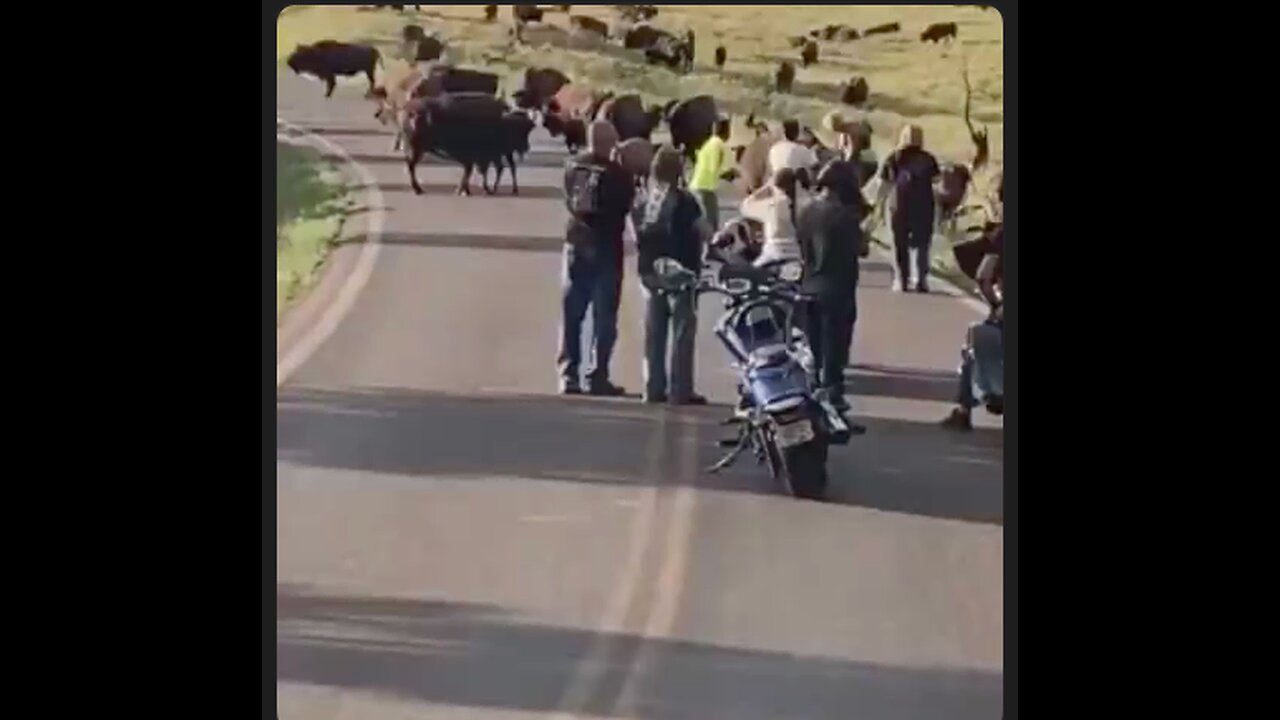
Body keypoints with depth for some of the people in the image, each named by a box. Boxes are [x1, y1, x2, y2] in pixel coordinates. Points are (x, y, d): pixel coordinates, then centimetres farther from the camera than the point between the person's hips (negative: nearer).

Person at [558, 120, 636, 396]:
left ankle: (568, 375, 6)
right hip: (605, 247, -4)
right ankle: (597, 376, -1)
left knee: (572, 313, 8)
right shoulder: (616, 173, -13)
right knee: (604, 316, 1)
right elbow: (627, 205, -4)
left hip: (576, 243, 4)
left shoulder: (572, 166, 1)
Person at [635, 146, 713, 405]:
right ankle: (680, 391, -5)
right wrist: (715, 240, 11)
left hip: (650, 273, 6)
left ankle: (654, 388, 10)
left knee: (654, 333, 10)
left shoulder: (641, 200, 5)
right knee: (682, 332, -2)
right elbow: (704, 232, -8)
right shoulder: (683, 200, -13)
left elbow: (637, 234, 8)